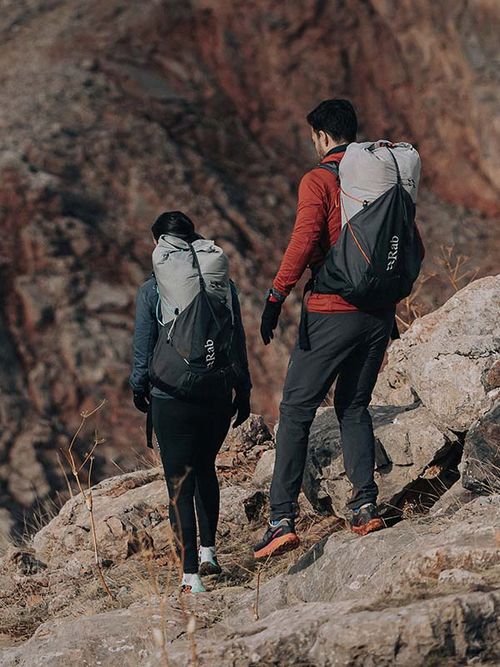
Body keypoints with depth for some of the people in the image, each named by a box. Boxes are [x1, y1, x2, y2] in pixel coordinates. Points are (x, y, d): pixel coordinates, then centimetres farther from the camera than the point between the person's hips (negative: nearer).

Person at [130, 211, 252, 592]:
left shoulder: (151, 291, -8)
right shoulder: (223, 285, 1)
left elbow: (143, 348, -1)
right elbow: (239, 343, 6)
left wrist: (139, 388, 16)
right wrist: (243, 391, 17)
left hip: (172, 399, -3)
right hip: (219, 397, 4)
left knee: (180, 482, -1)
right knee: (205, 468, 26)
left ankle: (192, 575, -6)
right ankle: (208, 550, 30)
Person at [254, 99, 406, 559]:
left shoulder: (318, 181, -8)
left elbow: (304, 242, -20)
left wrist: (276, 296, -16)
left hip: (332, 313, -6)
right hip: (379, 310, 6)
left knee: (296, 411, 0)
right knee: (354, 408, 18)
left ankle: (283, 519, -5)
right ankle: (366, 504, 7)